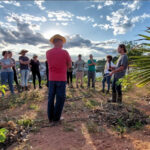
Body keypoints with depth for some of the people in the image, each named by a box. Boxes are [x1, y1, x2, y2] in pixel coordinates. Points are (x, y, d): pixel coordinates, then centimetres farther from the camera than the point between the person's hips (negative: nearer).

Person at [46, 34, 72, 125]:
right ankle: (55, 119, 11)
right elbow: (70, 65, 0)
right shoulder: (64, 52, -10)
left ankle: (50, 117, 22)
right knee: (60, 99, 5)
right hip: (61, 79, -4)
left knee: (51, 98, 13)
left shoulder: (48, 53, 3)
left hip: (51, 79, 5)